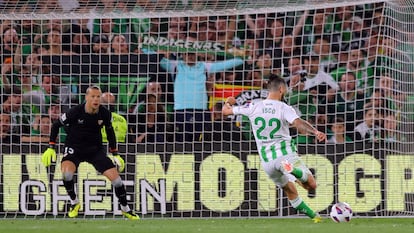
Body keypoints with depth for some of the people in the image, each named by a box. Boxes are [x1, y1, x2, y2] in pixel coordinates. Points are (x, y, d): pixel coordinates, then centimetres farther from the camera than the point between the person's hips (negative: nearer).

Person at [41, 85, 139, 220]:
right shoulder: (75, 112, -21)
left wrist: (115, 154, 11)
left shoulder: (105, 114, -11)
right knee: (66, 172, -32)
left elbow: (110, 131, 10)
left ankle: (125, 209, 15)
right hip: (74, 148, -3)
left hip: (95, 149, 3)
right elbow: (56, 125, -5)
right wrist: (51, 148, -9)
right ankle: (74, 203, -5)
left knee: (115, 177, -8)